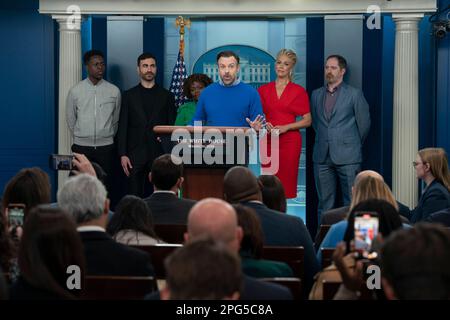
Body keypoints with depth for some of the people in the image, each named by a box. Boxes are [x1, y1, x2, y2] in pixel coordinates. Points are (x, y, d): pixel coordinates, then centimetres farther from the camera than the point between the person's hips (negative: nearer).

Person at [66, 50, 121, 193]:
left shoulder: (114, 91, 2)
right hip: (82, 146, 0)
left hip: (105, 147, 1)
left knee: (105, 187, 0)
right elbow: (70, 119, 11)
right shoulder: (75, 91, 0)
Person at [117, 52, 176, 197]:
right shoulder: (129, 96, 9)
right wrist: (123, 154, -4)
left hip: (160, 154, 0)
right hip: (135, 155, 0)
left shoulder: (166, 96, 9)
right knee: (135, 197, -1)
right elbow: (123, 127, 6)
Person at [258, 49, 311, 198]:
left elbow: (307, 120, 3)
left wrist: (286, 127, -10)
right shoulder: (263, 90, 10)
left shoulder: (299, 91, 3)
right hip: (268, 141, 2)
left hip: (289, 141, -2)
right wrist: (264, 124, -4)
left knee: (287, 184, -6)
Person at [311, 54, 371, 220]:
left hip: (347, 156, -4)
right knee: (325, 202, 6)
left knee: (351, 201, -4)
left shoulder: (355, 94, 0)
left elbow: (364, 123, 5)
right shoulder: (316, 94, 13)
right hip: (322, 156, 4)